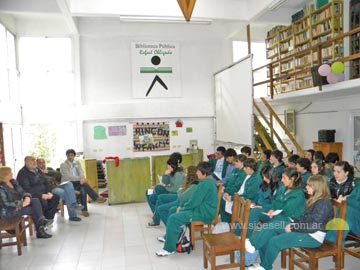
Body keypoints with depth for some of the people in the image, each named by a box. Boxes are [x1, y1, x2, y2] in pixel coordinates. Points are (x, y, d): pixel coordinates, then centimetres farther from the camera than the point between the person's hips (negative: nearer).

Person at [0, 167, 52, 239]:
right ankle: (39, 230, -5)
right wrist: (22, 204, -25)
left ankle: (41, 219, -28)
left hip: (18, 205, 8)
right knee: (32, 209, -20)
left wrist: (27, 197, -17)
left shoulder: (13, 182, 6)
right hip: (7, 211, -7)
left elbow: (22, 192, 6)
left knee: (35, 200, -16)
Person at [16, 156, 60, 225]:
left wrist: (49, 192, -1)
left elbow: (46, 183, 19)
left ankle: (49, 217, -4)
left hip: (43, 193, 8)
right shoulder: (22, 173, -9)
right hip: (31, 196, -8)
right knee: (43, 202, -33)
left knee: (56, 197, -13)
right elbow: (27, 189, -19)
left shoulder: (38, 171, 15)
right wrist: (41, 195, -25)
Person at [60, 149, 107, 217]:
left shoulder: (77, 163, 12)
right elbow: (68, 177, -17)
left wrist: (82, 179, -26)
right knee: (84, 183, -33)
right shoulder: (63, 165, -4)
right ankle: (96, 198, -29)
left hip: (78, 183, 5)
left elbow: (81, 173, -1)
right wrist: (80, 178, -29)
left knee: (83, 189, -32)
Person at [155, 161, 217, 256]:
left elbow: (194, 201, -21)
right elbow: (196, 199, 16)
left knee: (173, 219, -17)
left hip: (204, 214, -11)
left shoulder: (204, 184, -20)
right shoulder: (208, 182, 13)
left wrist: (182, 208, -4)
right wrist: (183, 207, 7)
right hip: (204, 210, 11)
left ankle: (169, 249, -7)